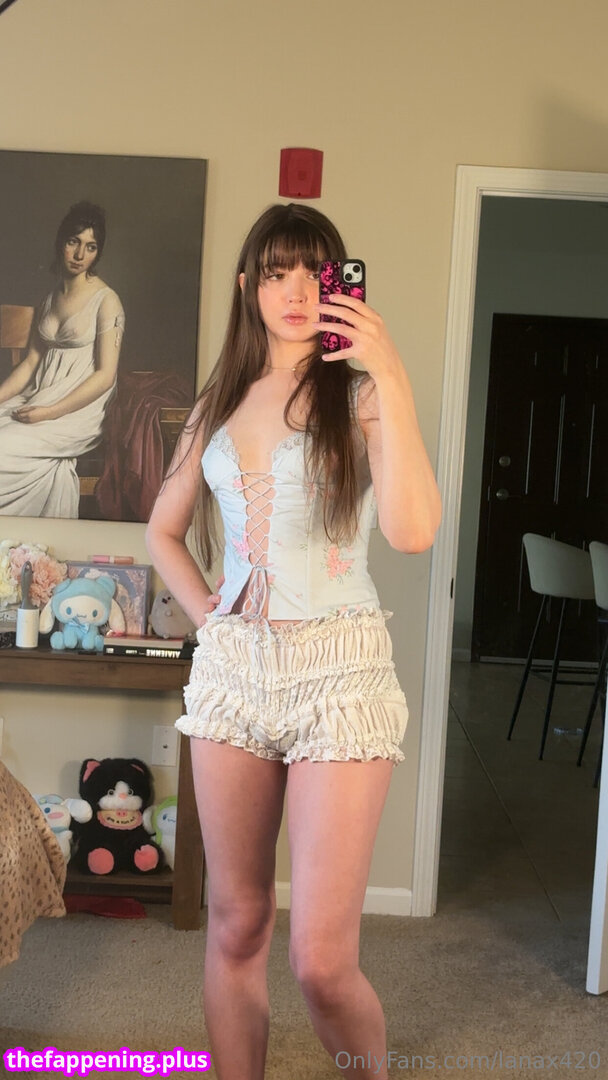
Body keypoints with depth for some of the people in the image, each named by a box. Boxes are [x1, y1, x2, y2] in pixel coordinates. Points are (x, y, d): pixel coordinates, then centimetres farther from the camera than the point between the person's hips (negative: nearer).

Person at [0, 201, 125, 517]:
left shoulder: (106, 301, -6)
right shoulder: (50, 298, 15)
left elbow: (105, 375, -11)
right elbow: (31, 361, 14)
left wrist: (52, 412, -17)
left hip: (78, 409, -6)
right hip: (37, 398, 6)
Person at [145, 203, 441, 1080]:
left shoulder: (360, 395, -1)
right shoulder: (220, 402, 12)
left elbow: (412, 531, -19)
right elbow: (164, 530, 24)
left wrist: (390, 378, -21)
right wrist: (203, 610, 8)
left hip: (339, 670, -4)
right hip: (231, 668, 4)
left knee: (322, 962, -4)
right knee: (235, 930, 12)